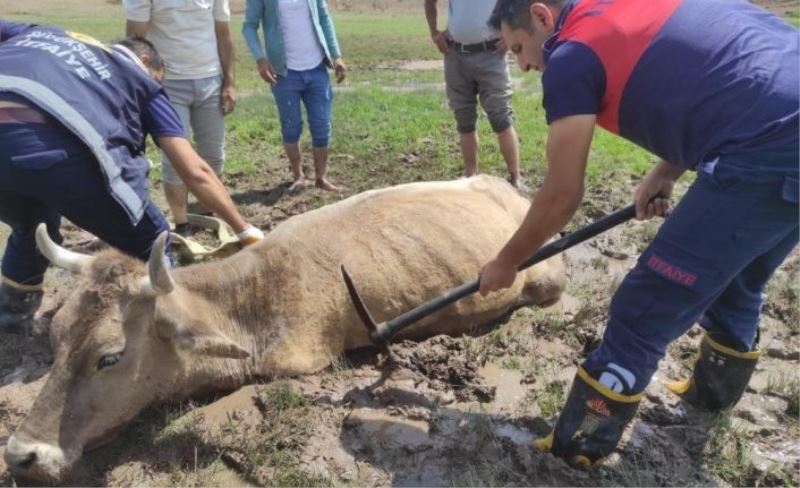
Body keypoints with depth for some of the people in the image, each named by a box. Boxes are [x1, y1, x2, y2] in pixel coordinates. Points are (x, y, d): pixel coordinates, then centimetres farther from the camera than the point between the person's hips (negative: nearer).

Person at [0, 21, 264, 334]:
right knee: (148, 243, 18)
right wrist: (245, 231, 22)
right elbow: (196, 173, 17)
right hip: (52, 145, -5)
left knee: (31, 229, 36)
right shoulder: (141, 79, 24)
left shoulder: (41, 34, 37)